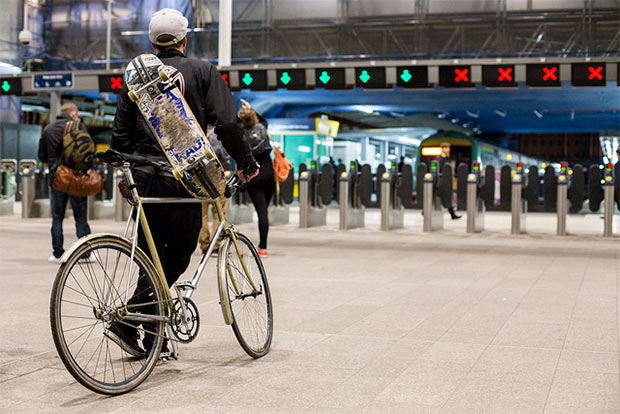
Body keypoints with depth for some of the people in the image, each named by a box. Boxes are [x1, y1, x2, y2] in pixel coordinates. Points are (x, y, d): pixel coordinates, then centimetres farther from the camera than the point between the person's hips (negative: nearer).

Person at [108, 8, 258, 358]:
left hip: (145, 179, 4)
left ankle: (152, 341, 16)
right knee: (177, 256, 5)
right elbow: (227, 123, -8)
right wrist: (246, 163, 3)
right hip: (184, 179, -4)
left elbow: (121, 135, 11)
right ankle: (126, 321, -8)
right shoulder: (202, 71, 1)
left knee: (155, 259, 13)